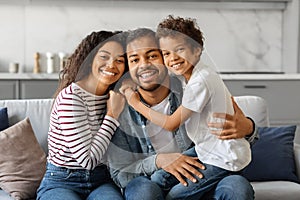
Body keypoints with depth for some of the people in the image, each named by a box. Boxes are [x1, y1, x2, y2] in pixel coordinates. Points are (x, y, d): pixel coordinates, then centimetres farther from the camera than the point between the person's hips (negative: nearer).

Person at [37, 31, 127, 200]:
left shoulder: (112, 97, 8)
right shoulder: (71, 97, -15)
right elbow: (87, 159, -17)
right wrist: (112, 115, -13)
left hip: (100, 180, 5)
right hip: (61, 183, -4)